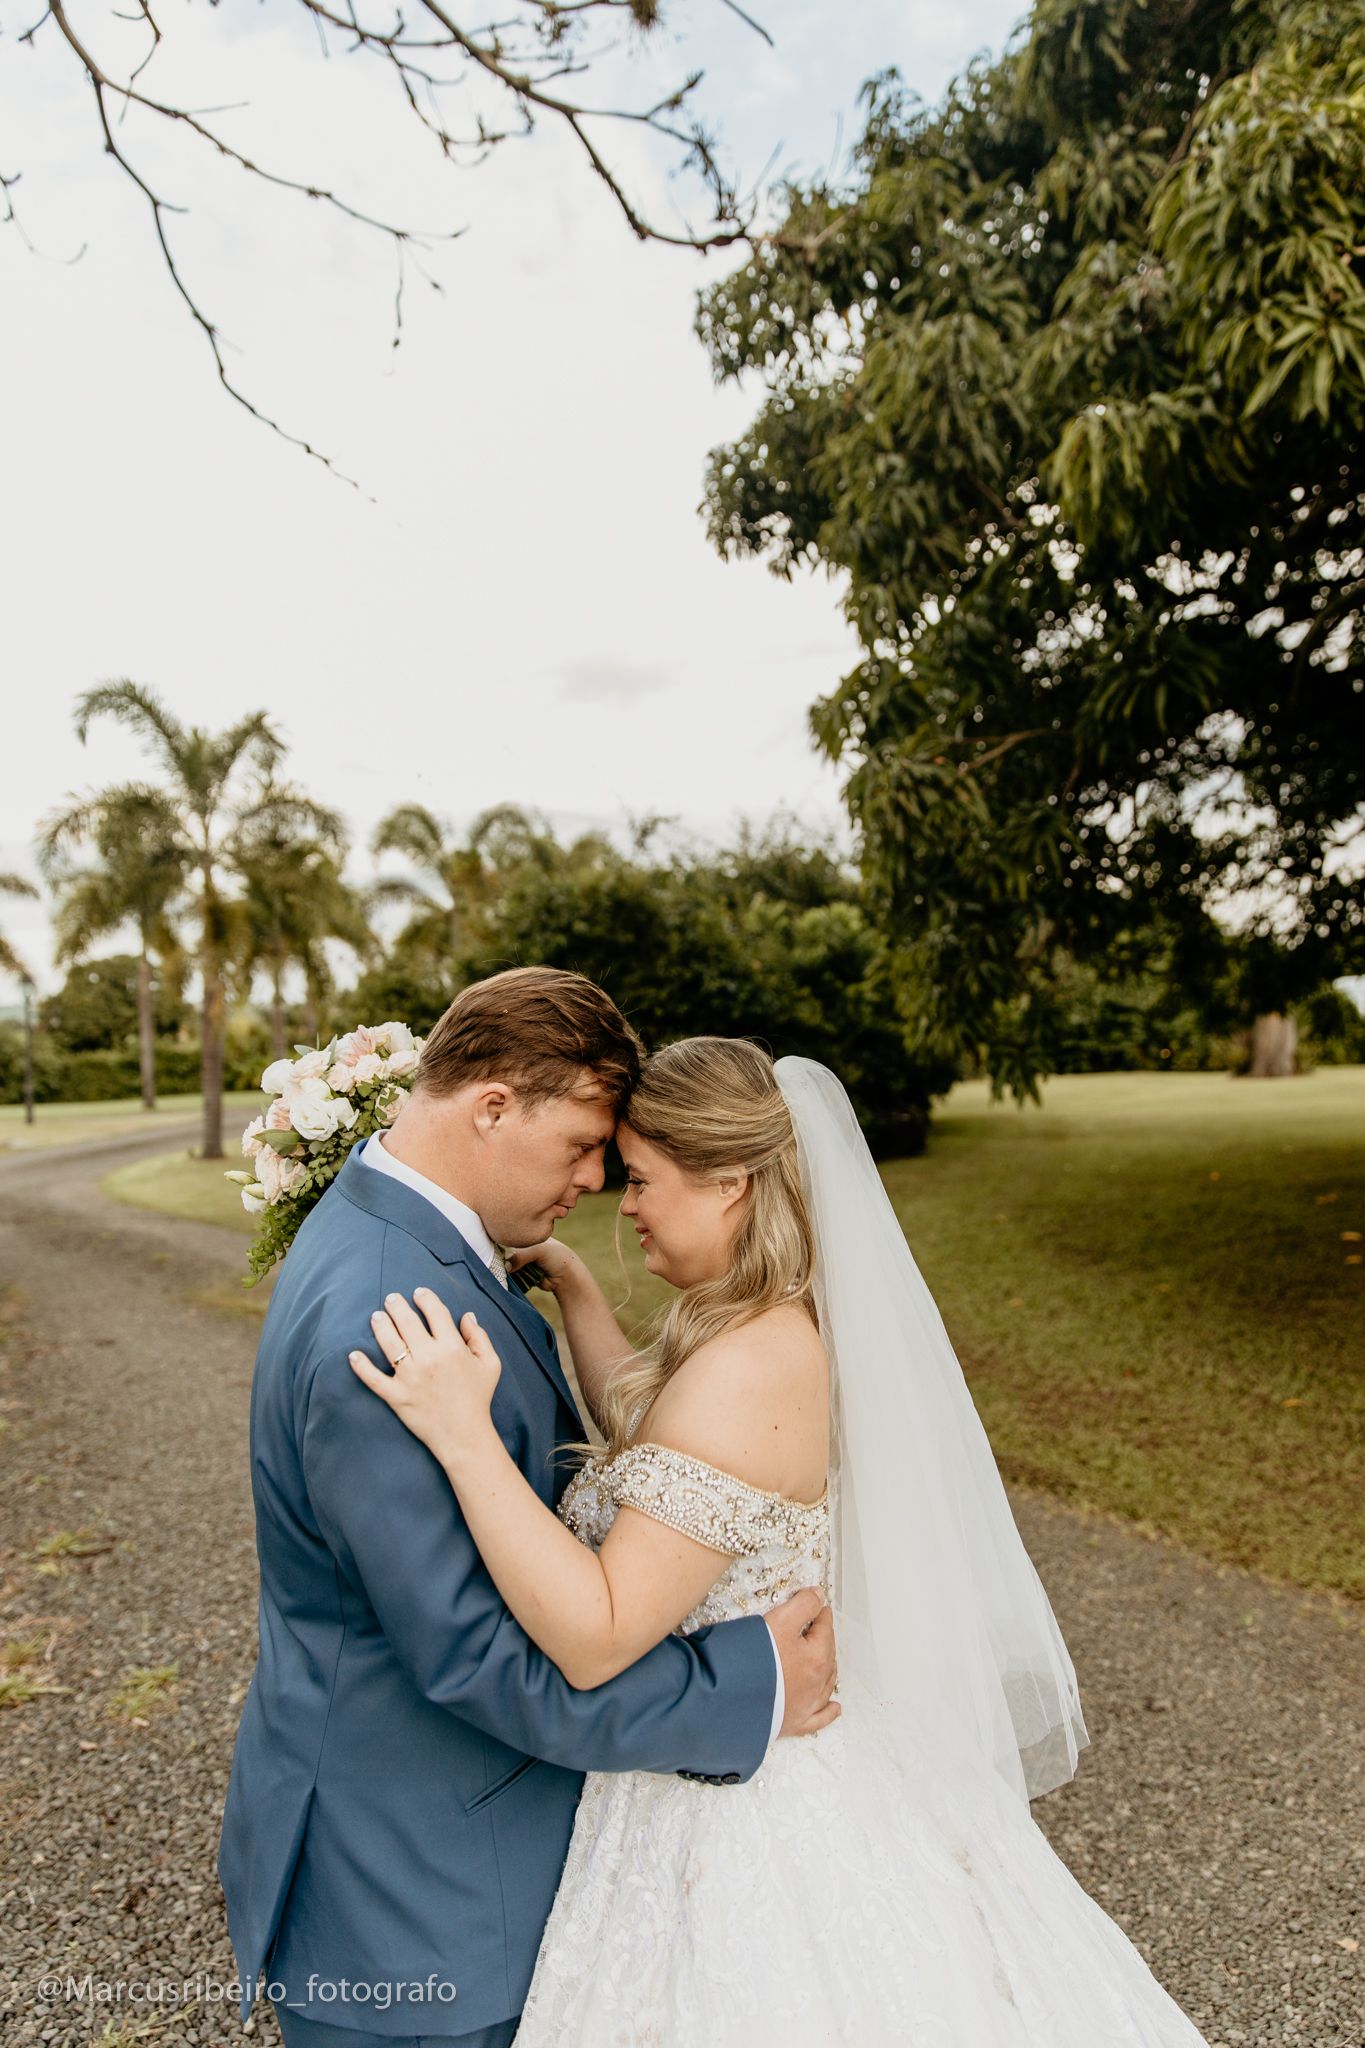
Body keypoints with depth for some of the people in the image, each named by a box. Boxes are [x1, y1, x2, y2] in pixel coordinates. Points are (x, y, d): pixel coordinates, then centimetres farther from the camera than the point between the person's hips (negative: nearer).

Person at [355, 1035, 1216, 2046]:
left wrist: (464, 1434, -37)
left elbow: (595, 1639, -32)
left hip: (726, 1790, -8)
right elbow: (649, 1434, 11)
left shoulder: (748, 1371, -32)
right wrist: (569, 1280, 7)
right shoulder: (797, 1321, -3)